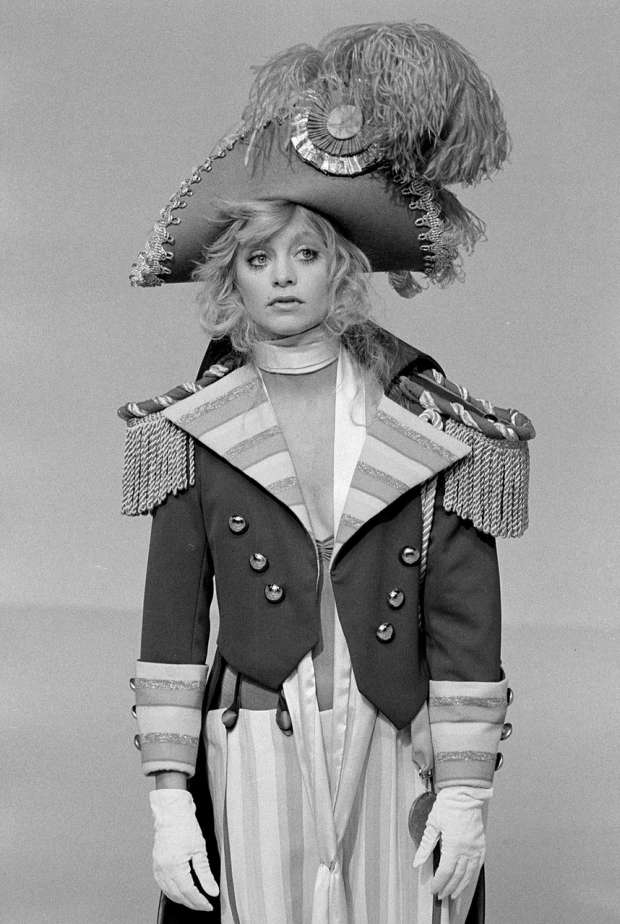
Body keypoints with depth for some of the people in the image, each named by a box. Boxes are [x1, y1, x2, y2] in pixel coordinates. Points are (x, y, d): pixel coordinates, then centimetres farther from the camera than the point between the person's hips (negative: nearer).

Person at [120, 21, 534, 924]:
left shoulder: (433, 432, 0)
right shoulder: (192, 435, 2)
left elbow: (466, 620, 0)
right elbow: (172, 621, 1)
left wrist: (465, 789, -3)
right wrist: (169, 796, -4)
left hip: (394, 752, 0)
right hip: (255, 753, 0)